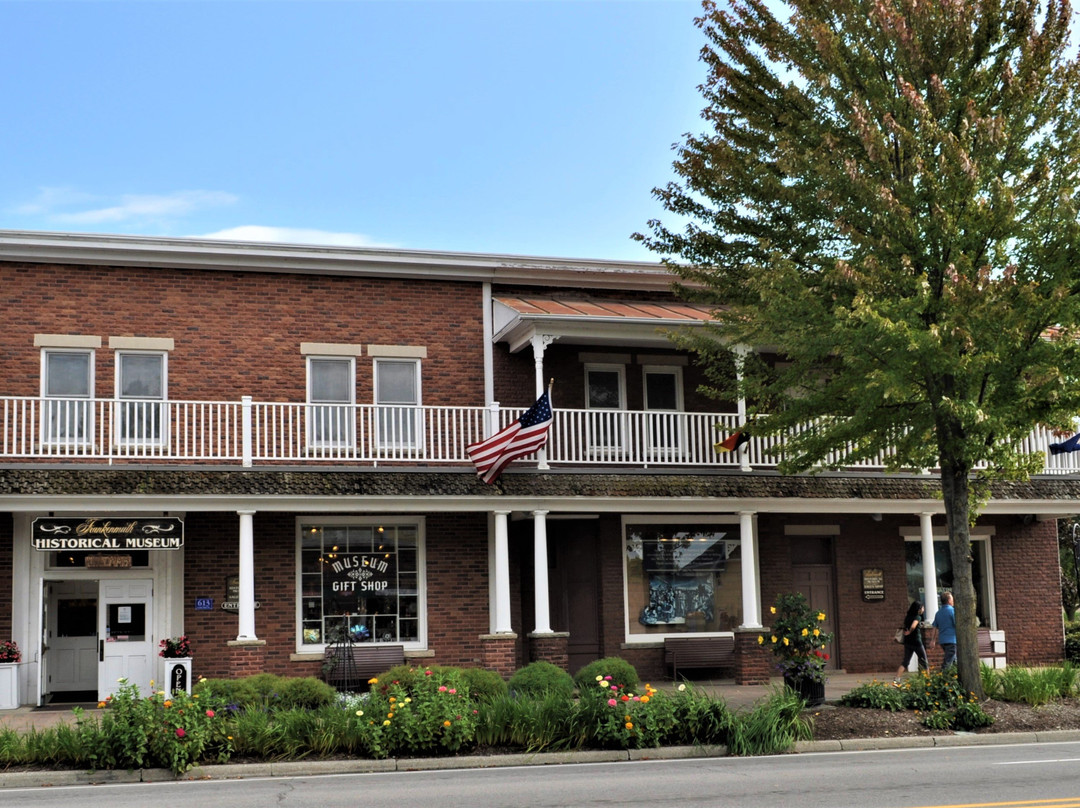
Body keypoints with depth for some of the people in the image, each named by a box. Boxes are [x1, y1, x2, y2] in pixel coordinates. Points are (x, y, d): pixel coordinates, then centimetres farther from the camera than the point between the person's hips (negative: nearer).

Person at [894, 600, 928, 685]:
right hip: (916, 642, -6)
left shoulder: (907, 616, 8)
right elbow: (913, 626, -30)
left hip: (907, 642, 6)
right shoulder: (917, 617, -13)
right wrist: (909, 632, -15)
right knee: (923, 662, 10)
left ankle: (896, 680, -7)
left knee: (905, 662, 7)